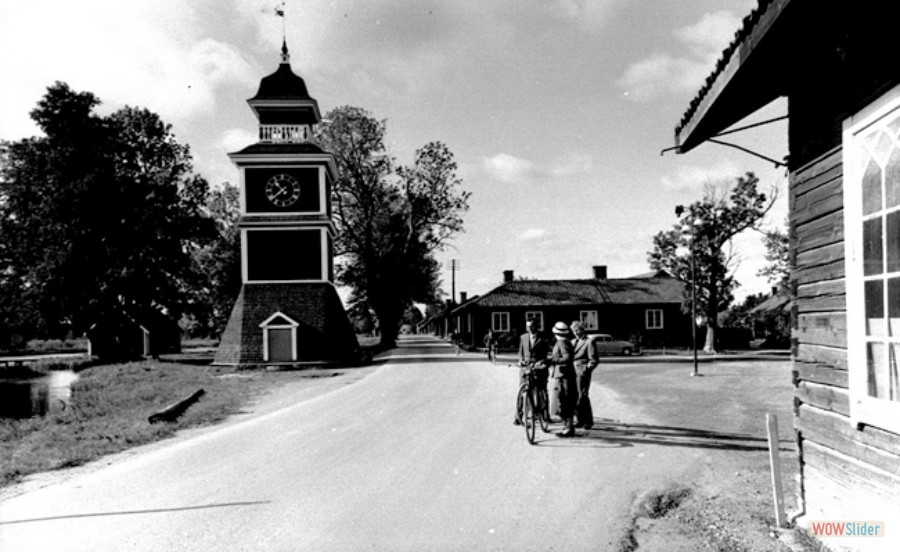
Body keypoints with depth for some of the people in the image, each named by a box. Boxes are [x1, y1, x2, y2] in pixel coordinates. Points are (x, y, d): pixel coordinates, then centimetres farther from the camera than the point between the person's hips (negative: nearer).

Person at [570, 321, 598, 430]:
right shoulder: (572, 342, 20)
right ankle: (580, 420, 15)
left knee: (582, 397, -8)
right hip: (571, 372, 6)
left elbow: (593, 360, -5)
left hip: (582, 373, -6)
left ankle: (588, 421, 2)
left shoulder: (589, 342, -1)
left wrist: (586, 369, -18)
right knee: (573, 397, 4)